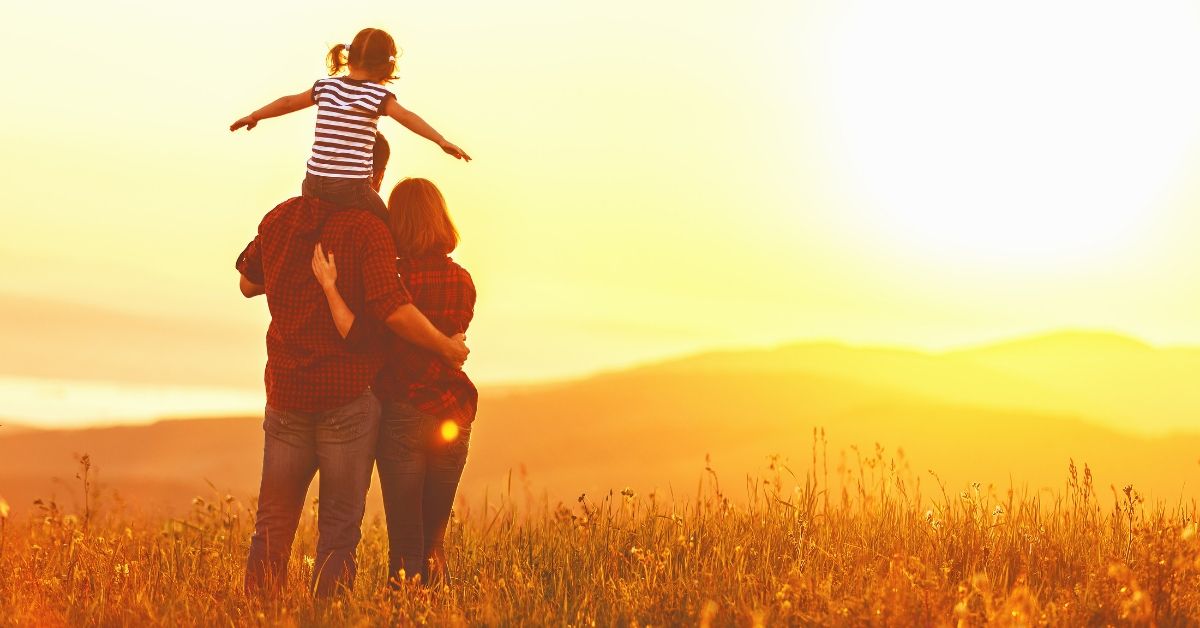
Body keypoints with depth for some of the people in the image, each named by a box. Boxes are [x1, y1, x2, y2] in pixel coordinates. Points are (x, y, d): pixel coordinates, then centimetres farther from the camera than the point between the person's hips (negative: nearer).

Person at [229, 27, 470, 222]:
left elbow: (289, 102, 21)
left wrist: (254, 116, 34)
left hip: (314, 183, 5)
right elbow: (406, 117, -17)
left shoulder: (326, 86, 12)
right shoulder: (378, 95, -3)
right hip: (352, 187, -5)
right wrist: (441, 140, -21)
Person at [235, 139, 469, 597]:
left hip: (286, 392, 5)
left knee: (273, 523, 12)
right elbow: (394, 310, -23)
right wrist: (447, 349, -10)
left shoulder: (280, 219, 5)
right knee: (339, 528, 4)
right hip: (348, 396, -4)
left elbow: (247, 282, 20)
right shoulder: (367, 230, -13)